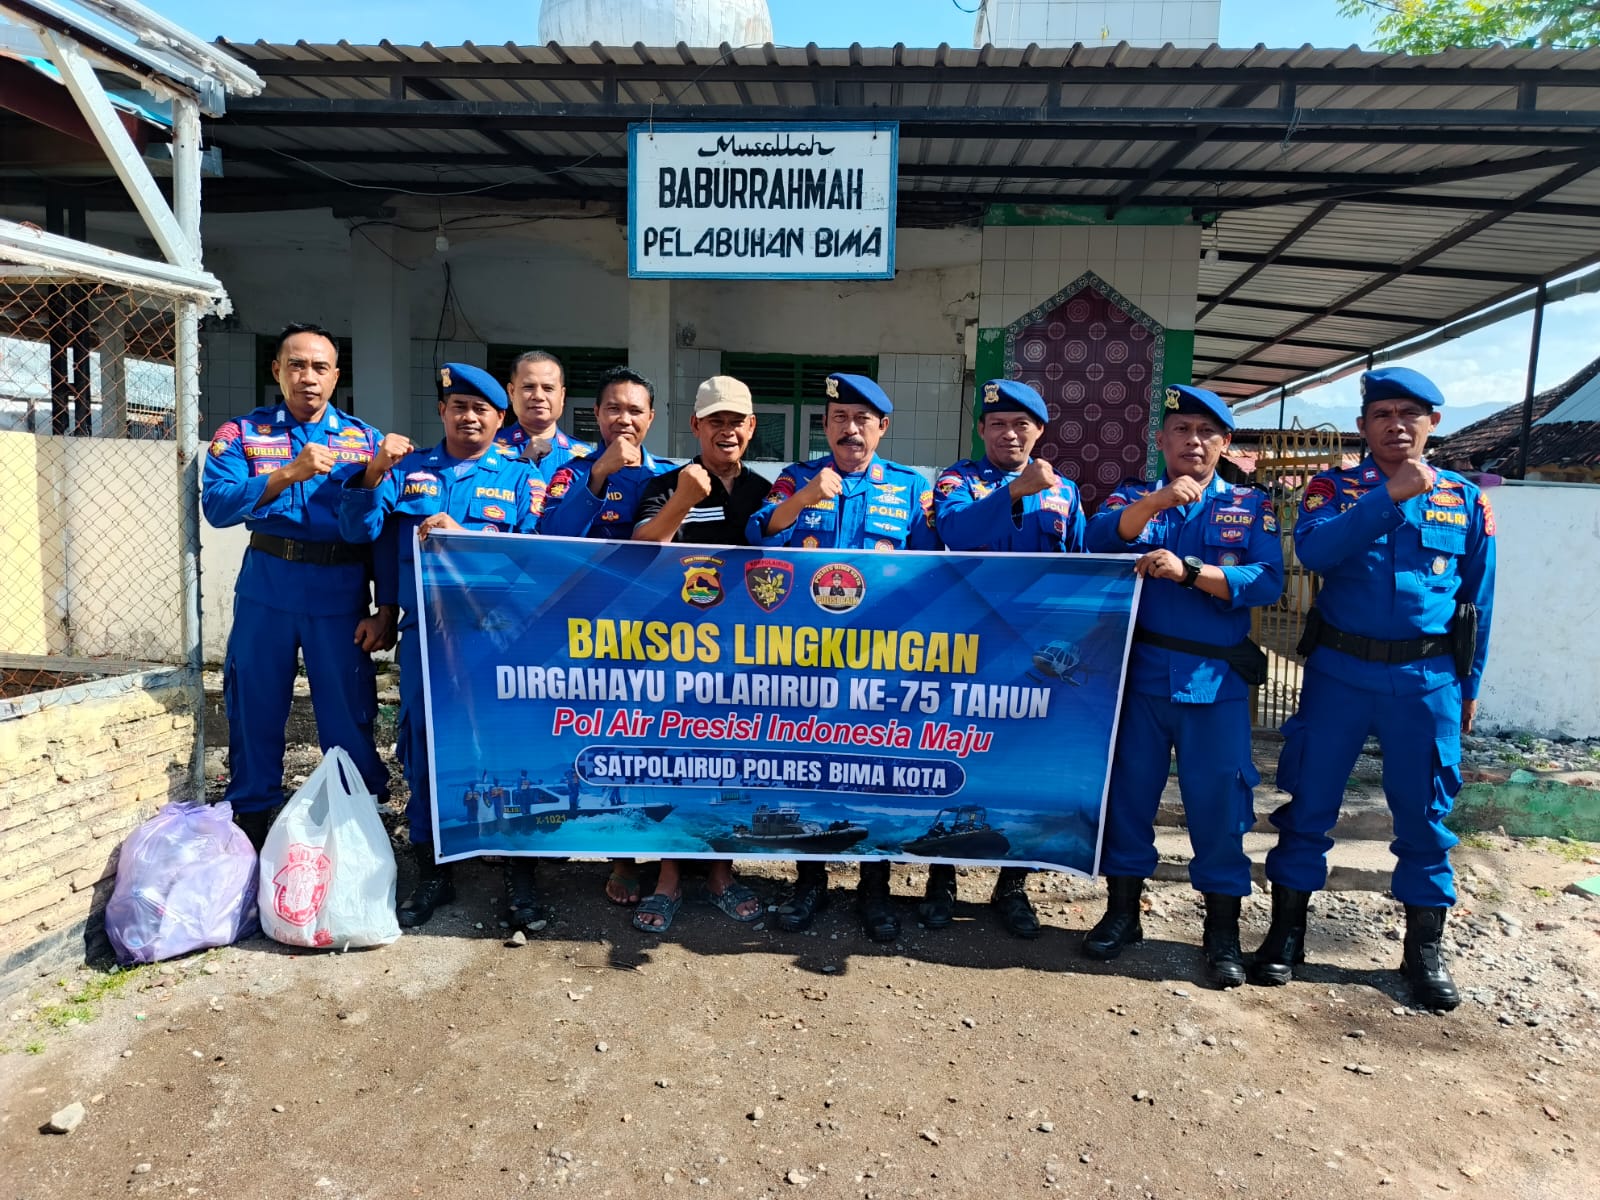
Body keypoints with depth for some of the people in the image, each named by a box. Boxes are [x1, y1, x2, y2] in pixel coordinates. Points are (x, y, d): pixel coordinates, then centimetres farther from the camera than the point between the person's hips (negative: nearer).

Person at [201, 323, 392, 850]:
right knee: (254, 708, 9)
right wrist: (289, 474, -21)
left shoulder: (364, 439, 6)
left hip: (342, 592, -1)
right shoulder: (243, 434, 6)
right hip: (266, 587, 1)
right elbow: (216, 505, -10)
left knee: (350, 714, 3)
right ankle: (251, 822, 28)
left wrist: (385, 609, -3)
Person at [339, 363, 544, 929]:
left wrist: (463, 535, -15)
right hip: (424, 632, 2)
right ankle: (432, 871, 21)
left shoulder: (519, 477, 8)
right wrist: (375, 472, -11)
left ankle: (519, 873, 10)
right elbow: (359, 529, 3)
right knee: (423, 744, 6)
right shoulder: (409, 470, 14)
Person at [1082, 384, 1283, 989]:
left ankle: (1223, 930, 19)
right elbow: (1098, 541, -12)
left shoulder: (1250, 507, 7)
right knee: (1127, 791, 7)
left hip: (1216, 679, 0)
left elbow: (1267, 581, -8)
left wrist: (1187, 570, -20)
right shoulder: (1133, 497, 9)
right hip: (1140, 672, 1)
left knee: (1218, 801, 2)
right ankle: (1122, 910, 24)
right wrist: (1157, 501, -25)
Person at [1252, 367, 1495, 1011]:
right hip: (1339, 670, -1)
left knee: (1424, 813, 8)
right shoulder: (1334, 489, 3)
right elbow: (1313, 549, -18)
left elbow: (1478, 601, 11)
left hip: (1427, 679, 1)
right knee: (1308, 804, 3)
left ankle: (1425, 950, 24)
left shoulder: (1466, 500, 7)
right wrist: (1390, 494, -24)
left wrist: (1469, 686, 10)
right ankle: (1286, 933, 18)